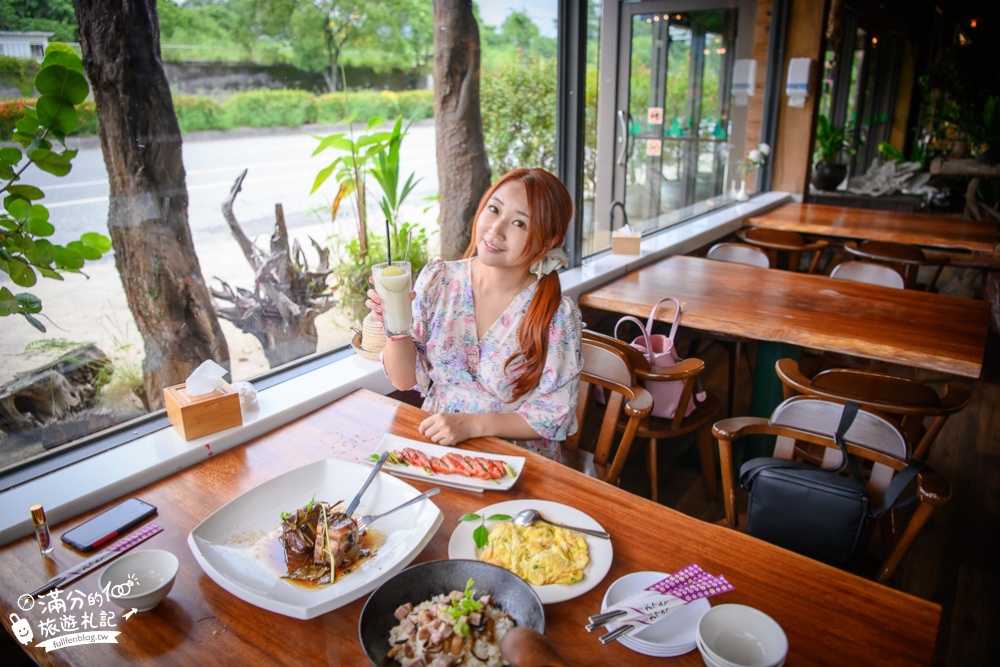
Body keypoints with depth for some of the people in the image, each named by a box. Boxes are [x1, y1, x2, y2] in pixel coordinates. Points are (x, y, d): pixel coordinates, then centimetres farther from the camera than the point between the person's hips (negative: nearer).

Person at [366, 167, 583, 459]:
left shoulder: (558, 316, -14)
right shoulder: (438, 279, -2)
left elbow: (553, 416, -9)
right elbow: (405, 380, 1)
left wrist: (472, 424, -19)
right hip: (433, 447, 3)